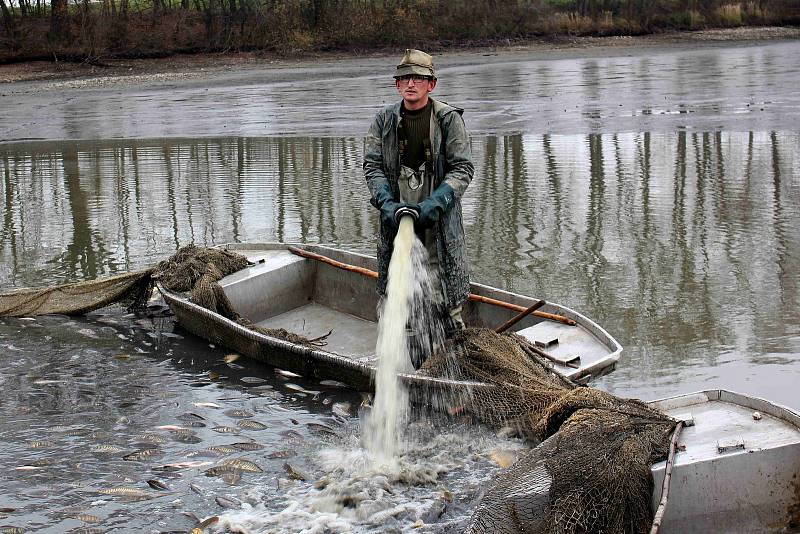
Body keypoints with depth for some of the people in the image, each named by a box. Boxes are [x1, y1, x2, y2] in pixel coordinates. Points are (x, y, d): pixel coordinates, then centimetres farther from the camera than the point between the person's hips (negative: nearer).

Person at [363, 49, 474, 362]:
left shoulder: (449, 119, -3)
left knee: (446, 295, -3)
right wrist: (386, 202, -14)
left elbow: (463, 169, -6)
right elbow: (372, 165, 3)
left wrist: (435, 203, -19)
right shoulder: (385, 120, 6)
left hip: (439, 220, -3)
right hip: (397, 218, 3)